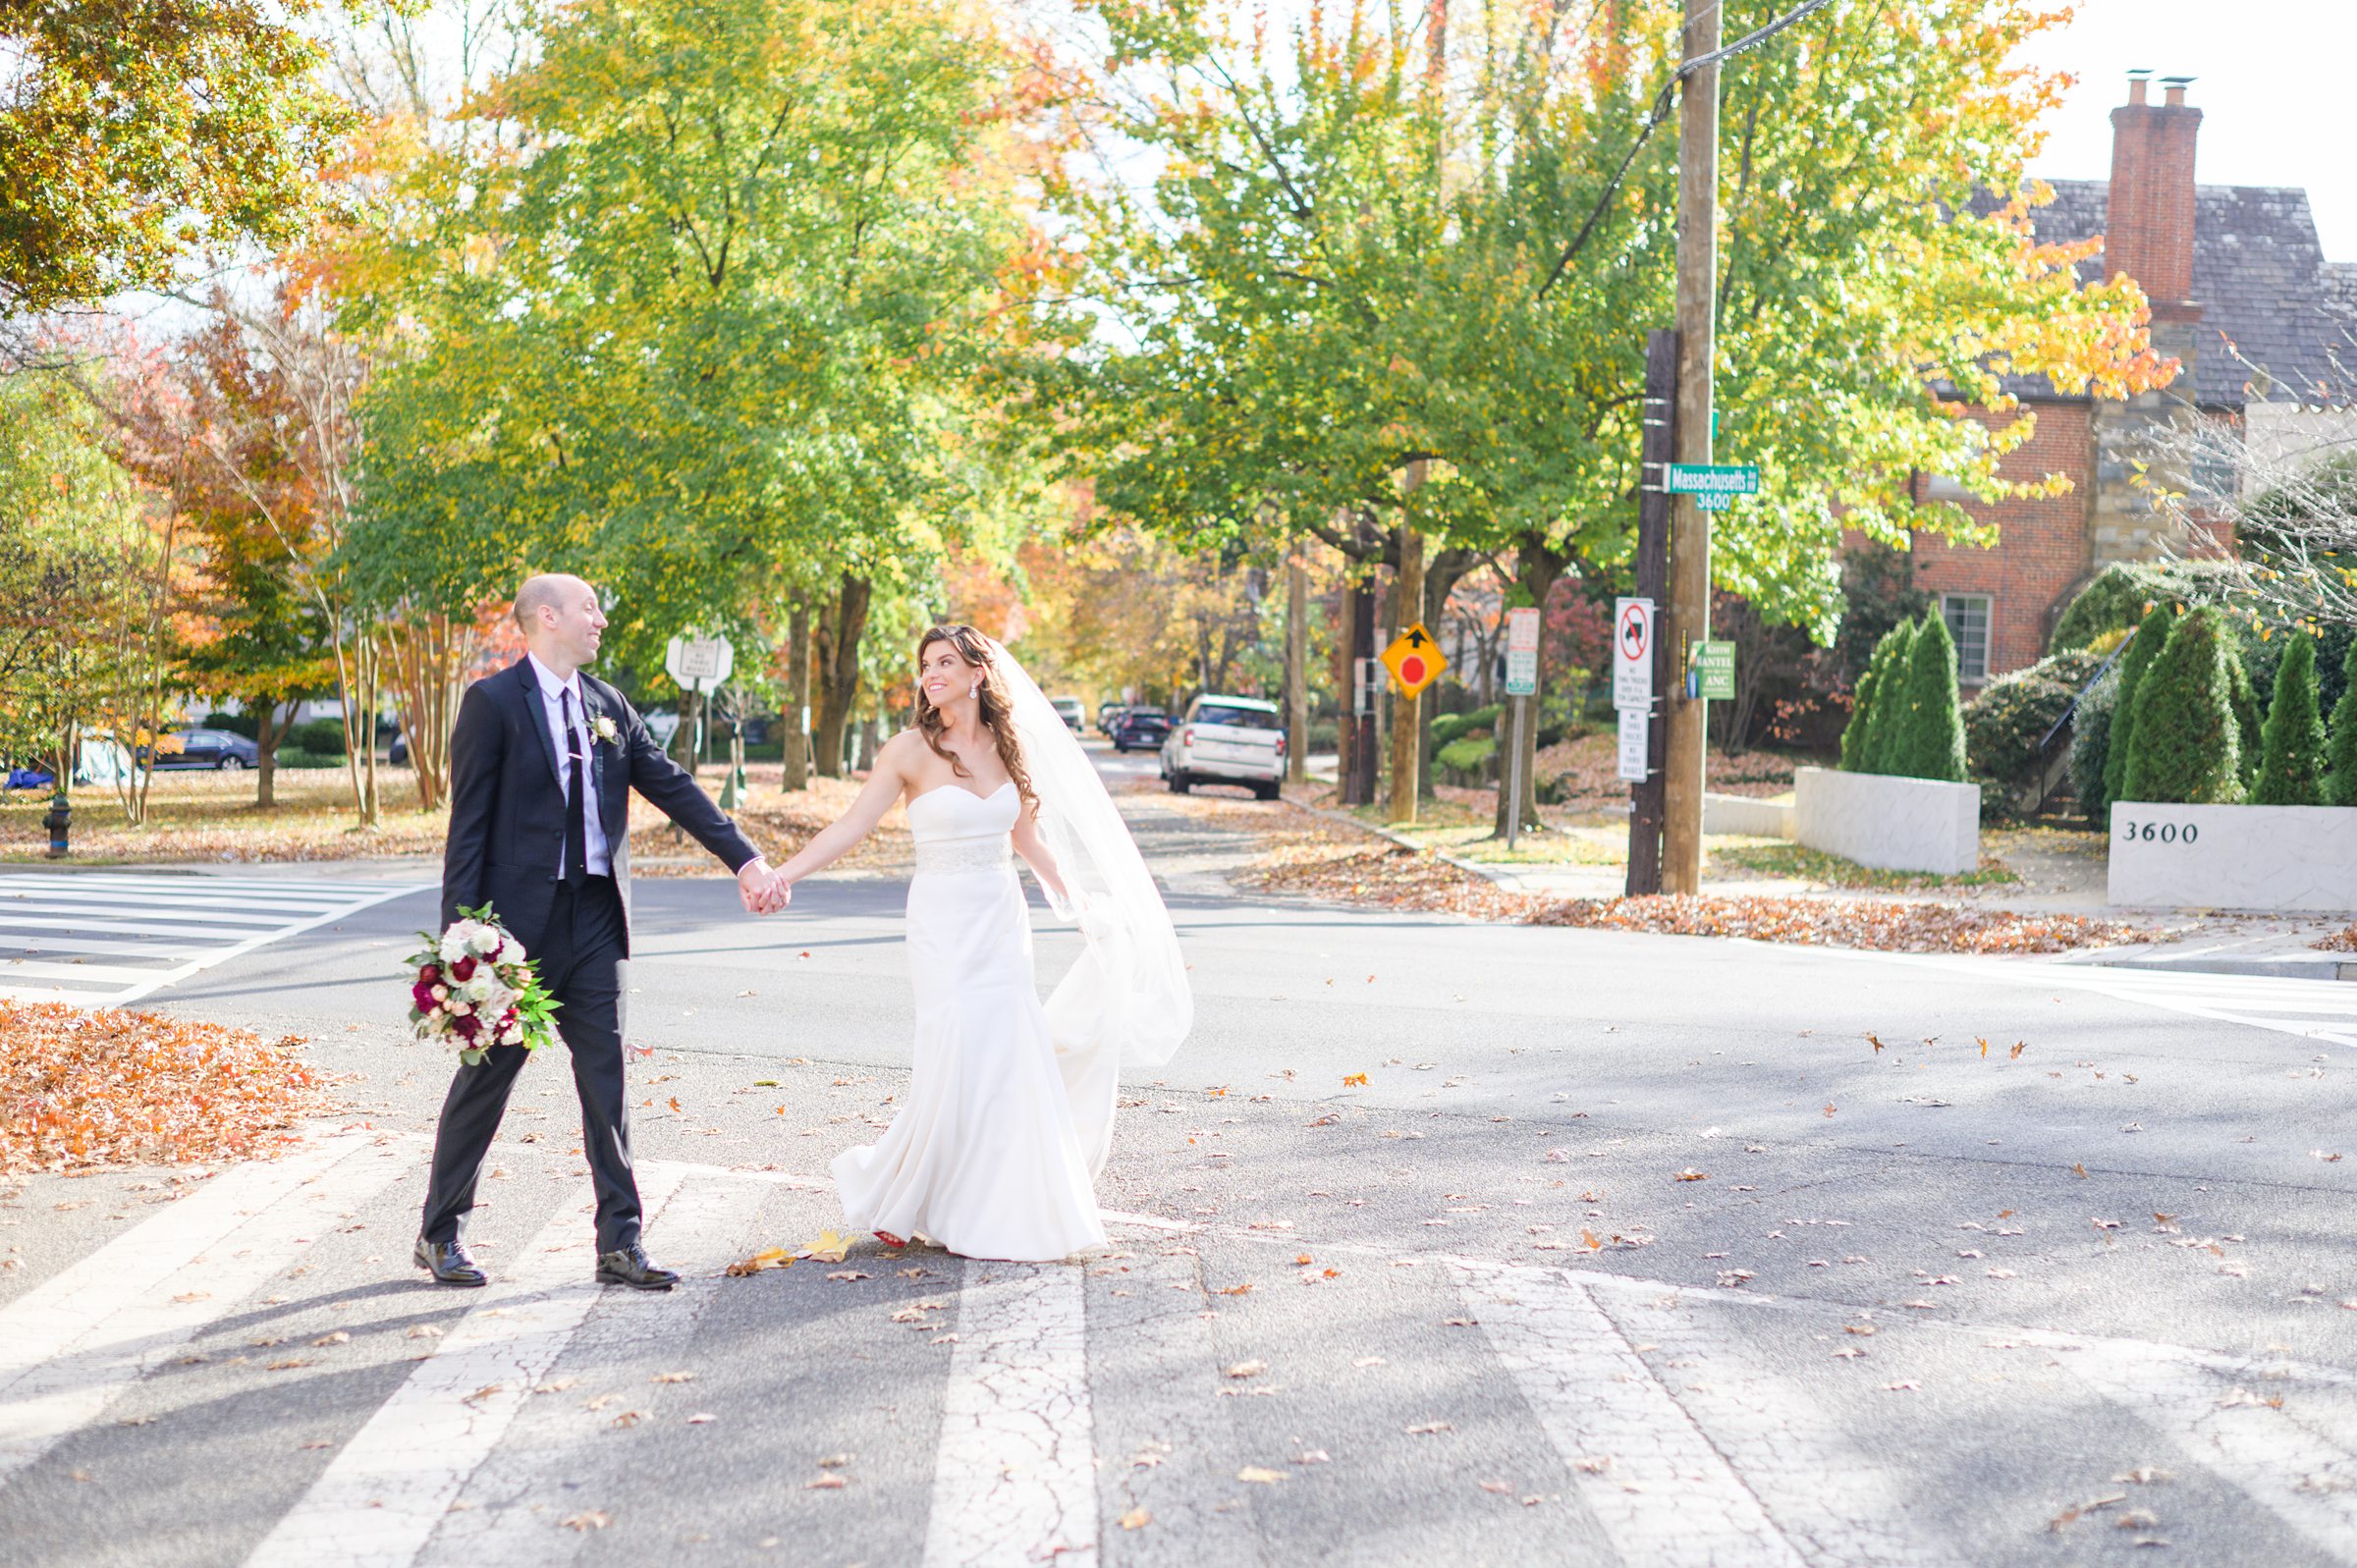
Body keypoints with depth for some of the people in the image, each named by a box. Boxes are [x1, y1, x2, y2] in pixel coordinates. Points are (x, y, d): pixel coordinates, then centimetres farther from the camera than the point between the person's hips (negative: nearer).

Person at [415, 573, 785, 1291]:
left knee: (605, 1078, 5)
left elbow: (673, 787, 11)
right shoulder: (493, 702, -7)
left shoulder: (608, 706, 11)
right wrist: (463, 931, -15)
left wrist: (744, 858, 3)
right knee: (487, 1075, 4)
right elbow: (469, 822, -10)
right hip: (520, 917, -5)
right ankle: (441, 1233, 19)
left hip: (594, 917, 5)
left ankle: (620, 1244, 9)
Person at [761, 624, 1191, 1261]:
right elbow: (852, 824, -11)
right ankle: (894, 1198, 9)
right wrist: (784, 872, -21)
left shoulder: (1010, 747, 7)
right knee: (954, 1059, -9)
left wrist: (1079, 899, 16)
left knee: (1008, 1058, 2)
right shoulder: (911, 751, -5)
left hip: (1003, 918, 4)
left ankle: (1001, 1208, 16)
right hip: (943, 920, -4)